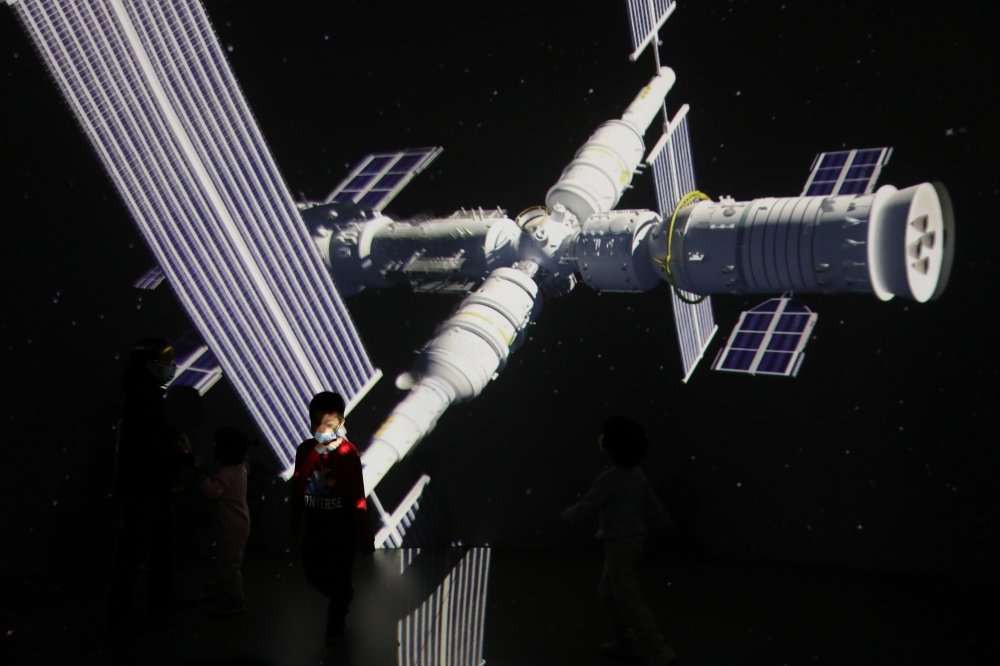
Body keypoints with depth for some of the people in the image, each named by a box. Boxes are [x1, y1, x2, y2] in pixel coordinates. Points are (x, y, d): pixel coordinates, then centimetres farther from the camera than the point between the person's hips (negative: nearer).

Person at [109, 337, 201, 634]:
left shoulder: (149, 393, 7)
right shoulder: (141, 399, -24)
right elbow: (155, 451, -25)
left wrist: (178, 436, 5)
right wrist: (189, 459, -13)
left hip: (153, 486, 10)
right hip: (141, 488, -10)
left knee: (162, 542, 21)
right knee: (132, 550, -1)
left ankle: (162, 598, 35)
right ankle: (121, 616, 9)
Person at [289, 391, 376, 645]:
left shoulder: (348, 454, -21)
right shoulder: (304, 450, -9)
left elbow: (357, 498, -18)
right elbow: (297, 487, 5)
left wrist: (364, 536, -15)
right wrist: (295, 518, 15)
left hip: (342, 526, -5)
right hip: (315, 525, 5)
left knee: (339, 575, 7)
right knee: (313, 573, 16)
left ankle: (335, 623, 34)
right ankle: (345, 596, 47)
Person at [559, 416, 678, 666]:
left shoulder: (608, 478, -21)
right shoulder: (636, 474, 4)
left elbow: (586, 509, -15)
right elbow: (653, 507, 9)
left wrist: (566, 516, 4)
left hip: (620, 544, -9)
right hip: (632, 540, 9)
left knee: (628, 599, -3)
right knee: (607, 593, 20)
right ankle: (625, 642, 28)